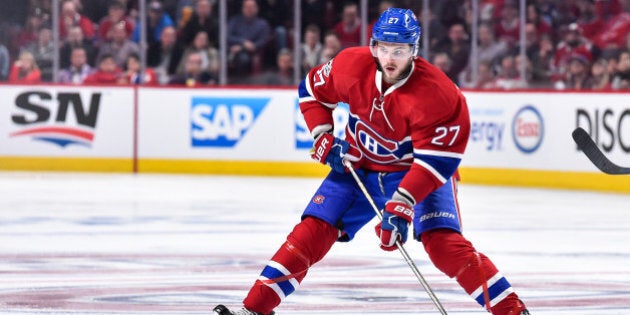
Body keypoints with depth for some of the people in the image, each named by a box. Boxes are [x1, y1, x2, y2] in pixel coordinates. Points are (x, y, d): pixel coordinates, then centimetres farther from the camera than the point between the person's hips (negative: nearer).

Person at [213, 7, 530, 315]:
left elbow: (435, 160, -30)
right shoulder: (352, 65, -17)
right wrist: (323, 138, -8)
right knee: (311, 232, -7)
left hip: (419, 172, -4)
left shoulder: (436, 94, -29)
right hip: (358, 167, 4)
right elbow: (312, 89, 4)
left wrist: (401, 206, -37)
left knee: (444, 243, -23)